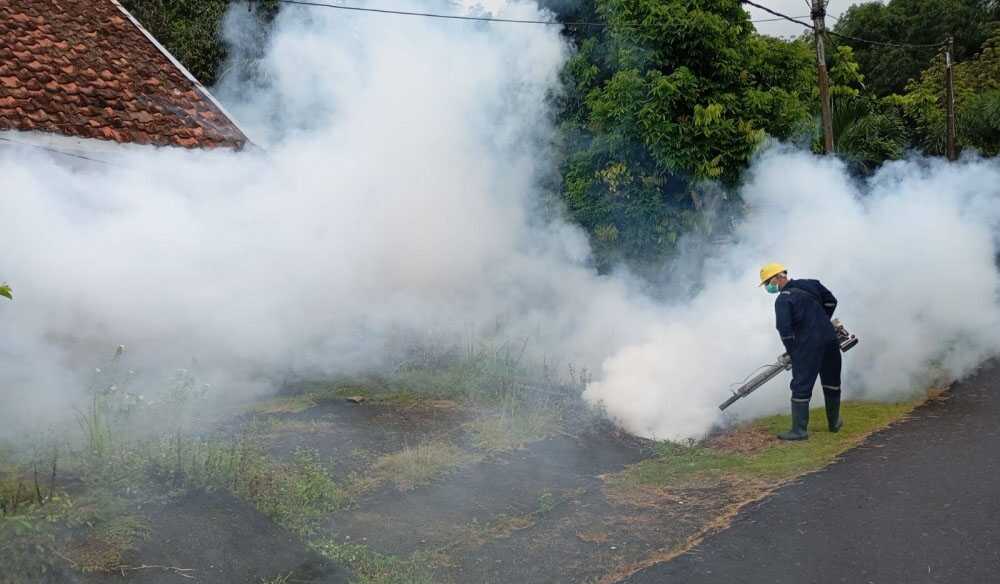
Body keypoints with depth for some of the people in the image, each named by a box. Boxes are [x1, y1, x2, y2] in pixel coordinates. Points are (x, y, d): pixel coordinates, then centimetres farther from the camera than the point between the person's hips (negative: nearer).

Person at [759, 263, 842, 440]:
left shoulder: (783, 299, -9)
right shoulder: (811, 284, 11)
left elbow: (785, 329, -15)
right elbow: (831, 302, 22)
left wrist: (792, 352, -3)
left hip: (808, 345, -7)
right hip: (830, 338, 7)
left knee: (801, 387, -1)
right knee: (831, 382, 21)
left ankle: (799, 429, -1)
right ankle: (834, 422, 35)